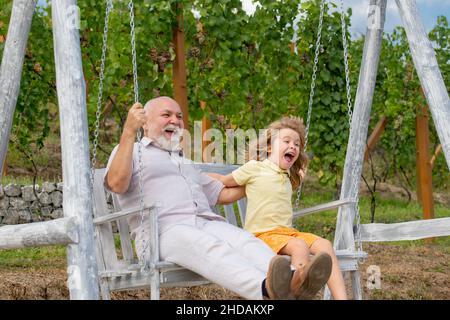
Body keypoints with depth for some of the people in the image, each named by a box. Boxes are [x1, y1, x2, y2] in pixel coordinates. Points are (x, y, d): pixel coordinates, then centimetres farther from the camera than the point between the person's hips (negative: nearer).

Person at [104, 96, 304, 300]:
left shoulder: (185, 162, 38)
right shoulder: (131, 151, 18)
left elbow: (222, 193, 40)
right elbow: (117, 184, -4)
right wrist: (129, 131, -11)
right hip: (163, 230, -5)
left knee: (246, 241, -29)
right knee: (212, 247, -38)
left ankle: (294, 283, -57)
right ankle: (267, 289, -64)